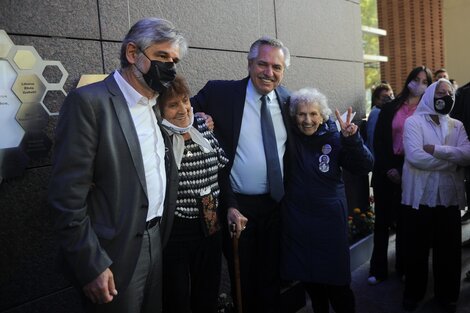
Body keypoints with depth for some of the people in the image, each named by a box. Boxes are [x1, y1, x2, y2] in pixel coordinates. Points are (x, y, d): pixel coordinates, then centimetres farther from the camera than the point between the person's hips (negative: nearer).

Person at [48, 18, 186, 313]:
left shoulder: (157, 106, 7)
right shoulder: (89, 101, -16)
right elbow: (68, 194, -18)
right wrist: (91, 265, -17)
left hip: (157, 242, 7)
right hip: (115, 254, -7)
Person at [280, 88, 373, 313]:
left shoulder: (333, 138, -4)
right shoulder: (289, 137, -3)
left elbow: (364, 168, -10)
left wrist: (351, 139, -25)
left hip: (329, 220, -1)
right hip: (296, 220, 2)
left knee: (335, 282, 1)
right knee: (308, 279, 15)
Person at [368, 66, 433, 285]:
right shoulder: (390, 108, 6)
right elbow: (379, 140, 1)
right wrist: (388, 168, -9)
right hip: (387, 169, 0)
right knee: (383, 219, 2)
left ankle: (403, 267, 20)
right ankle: (378, 269, 10)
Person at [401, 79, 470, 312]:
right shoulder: (413, 122, -3)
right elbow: (415, 156, -18)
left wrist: (436, 150, -17)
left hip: (449, 196, 4)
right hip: (420, 196, -4)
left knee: (449, 250, 13)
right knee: (417, 249, 9)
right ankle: (413, 293, 27)